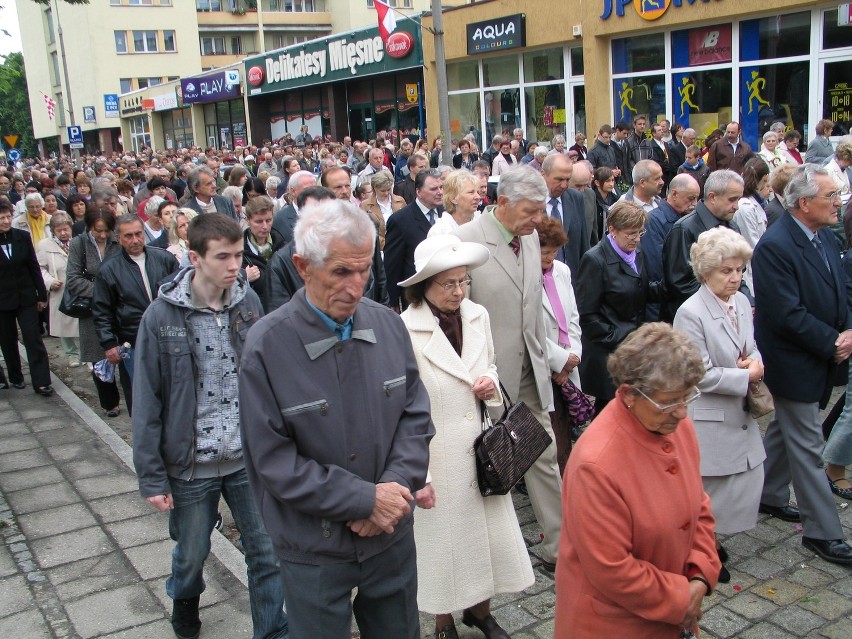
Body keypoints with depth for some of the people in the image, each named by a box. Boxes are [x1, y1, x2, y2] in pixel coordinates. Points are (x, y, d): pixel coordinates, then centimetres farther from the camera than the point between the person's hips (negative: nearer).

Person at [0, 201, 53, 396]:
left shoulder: (23, 237, -2)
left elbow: (34, 267, 2)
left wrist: (41, 295, 2)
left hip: (26, 297, 1)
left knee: (33, 339, -3)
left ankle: (41, 382, -1)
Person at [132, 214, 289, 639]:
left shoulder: (248, 303, -5)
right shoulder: (162, 316, -13)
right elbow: (147, 403, -9)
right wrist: (151, 477, -8)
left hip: (250, 459, 2)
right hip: (190, 465, -1)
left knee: (268, 554, 7)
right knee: (192, 553, 19)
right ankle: (184, 598, 51)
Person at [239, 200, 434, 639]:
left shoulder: (388, 325, -4)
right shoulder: (268, 346, -17)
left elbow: (415, 415, 2)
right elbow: (273, 461, -16)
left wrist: (397, 486, -14)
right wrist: (366, 500, -18)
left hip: (392, 537, 4)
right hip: (315, 550, -3)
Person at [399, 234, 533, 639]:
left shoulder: (478, 317, -2)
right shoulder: (405, 332, -19)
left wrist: (491, 384, -7)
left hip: (480, 450, 5)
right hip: (435, 458, -5)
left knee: (490, 536, 13)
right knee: (444, 544, 12)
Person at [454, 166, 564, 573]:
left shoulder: (530, 239, 6)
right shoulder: (465, 241, -17)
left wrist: (542, 356, 14)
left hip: (529, 371, 6)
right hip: (490, 375, -6)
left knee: (545, 458, 10)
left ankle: (556, 546, 22)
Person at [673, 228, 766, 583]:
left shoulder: (741, 302, 4)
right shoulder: (691, 313, -20)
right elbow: (704, 376, -20)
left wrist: (756, 362, -7)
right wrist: (747, 376, -13)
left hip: (740, 414, 8)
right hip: (708, 419, -8)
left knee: (750, 478, 14)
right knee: (710, 487, 5)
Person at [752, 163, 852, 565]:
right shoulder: (774, 246, -23)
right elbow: (787, 314, -26)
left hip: (820, 358, 9)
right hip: (793, 362, -9)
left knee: (784, 428, 22)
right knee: (807, 446, 0)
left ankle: (769, 496, 40)